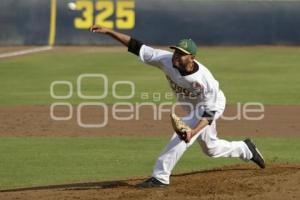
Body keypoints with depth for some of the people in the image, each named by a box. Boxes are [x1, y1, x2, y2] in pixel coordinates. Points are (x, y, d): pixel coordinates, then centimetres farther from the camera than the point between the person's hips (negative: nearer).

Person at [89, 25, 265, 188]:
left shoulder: (205, 79, -39)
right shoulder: (167, 60, -29)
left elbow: (210, 112, -31)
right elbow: (137, 47, -31)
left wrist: (194, 131, -46)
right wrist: (109, 32, -39)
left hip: (213, 106, -7)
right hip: (194, 108, 7)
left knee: (183, 135, -26)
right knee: (210, 148, 21)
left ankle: (160, 177, -19)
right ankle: (246, 149, 46)